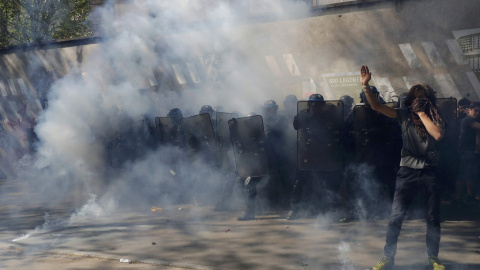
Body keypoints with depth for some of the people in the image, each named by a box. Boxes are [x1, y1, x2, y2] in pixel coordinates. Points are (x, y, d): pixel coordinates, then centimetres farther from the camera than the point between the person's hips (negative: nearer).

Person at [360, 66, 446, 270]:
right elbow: (376, 106, -3)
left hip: (429, 171, 0)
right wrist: (366, 86, -16)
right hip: (407, 171, 0)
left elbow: (438, 134, -21)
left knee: (433, 218, 7)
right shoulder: (404, 115, 2)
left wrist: (421, 112, -14)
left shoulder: (434, 117, 0)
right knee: (396, 215, -4)